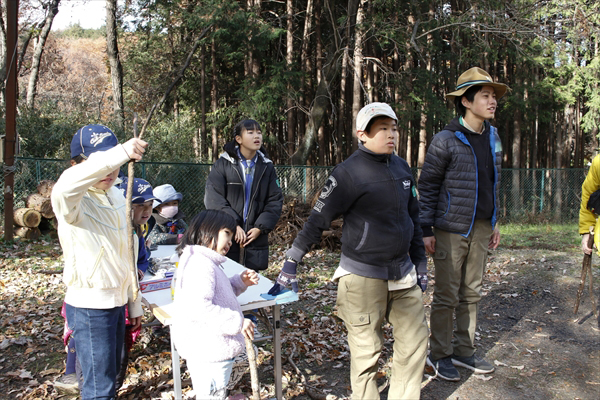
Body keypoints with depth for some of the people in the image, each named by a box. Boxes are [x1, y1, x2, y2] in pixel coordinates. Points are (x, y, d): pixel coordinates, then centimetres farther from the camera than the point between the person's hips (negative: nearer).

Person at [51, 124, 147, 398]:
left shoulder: (116, 196, 5)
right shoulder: (73, 201, -17)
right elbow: (65, 187, -45)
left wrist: (134, 303, 17)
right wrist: (121, 153, -57)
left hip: (117, 303, 7)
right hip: (89, 307, -7)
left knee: (112, 375, 19)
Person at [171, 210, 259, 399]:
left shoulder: (207, 262, 13)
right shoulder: (200, 265, -22)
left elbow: (221, 292, 24)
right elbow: (198, 307, -33)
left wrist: (241, 282, 6)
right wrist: (237, 321, -27)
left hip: (213, 350, 11)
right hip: (210, 354, -11)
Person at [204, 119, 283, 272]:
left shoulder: (267, 166, 7)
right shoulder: (223, 163, -2)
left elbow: (275, 200, 5)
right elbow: (213, 198, -8)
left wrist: (261, 227, -7)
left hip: (256, 236, 2)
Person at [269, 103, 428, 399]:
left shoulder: (401, 168, 7)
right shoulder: (348, 173, -14)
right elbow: (317, 221, -12)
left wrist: (420, 264, 17)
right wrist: (290, 265, -13)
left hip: (402, 272, 7)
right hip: (363, 277, -6)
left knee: (415, 340, 11)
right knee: (366, 351, 4)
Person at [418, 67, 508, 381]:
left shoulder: (492, 137, 9)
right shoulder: (446, 140, -11)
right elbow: (427, 187, -9)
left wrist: (494, 222, 17)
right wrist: (426, 230, -11)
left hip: (481, 229, 7)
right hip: (451, 230, -6)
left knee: (471, 293, 14)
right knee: (447, 296, 2)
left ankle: (464, 351, 28)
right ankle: (439, 354, 18)